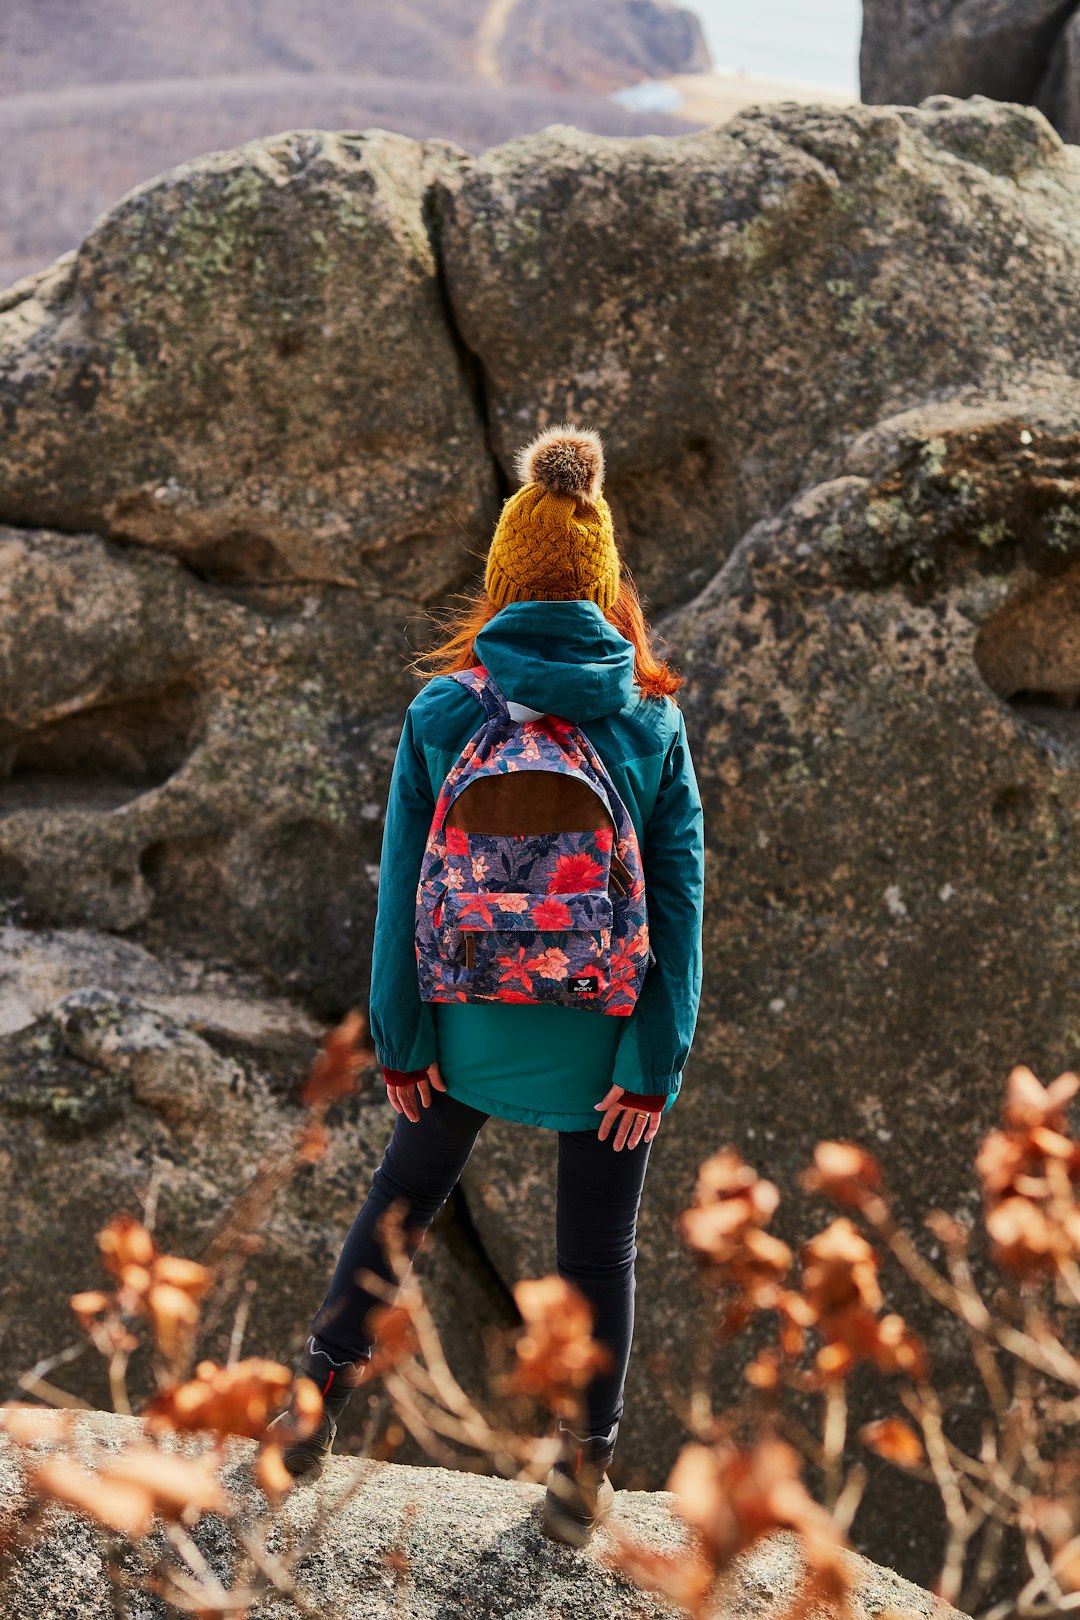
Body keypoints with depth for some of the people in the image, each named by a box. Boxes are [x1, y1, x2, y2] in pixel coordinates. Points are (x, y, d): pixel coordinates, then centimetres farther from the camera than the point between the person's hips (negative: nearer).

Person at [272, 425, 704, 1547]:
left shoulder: (440, 714, -9)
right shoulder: (652, 724, -8)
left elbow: (405, 891, -7)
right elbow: (677, 905, -9)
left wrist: (400, 1042, 1)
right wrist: (654, 1066, -5)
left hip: (470, 1030, 1)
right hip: (603, 1037, 0)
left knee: (404, 1192, 22)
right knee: (597, 1250, 13)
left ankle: (321, 1387, 32)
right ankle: (586, 1469, 24)